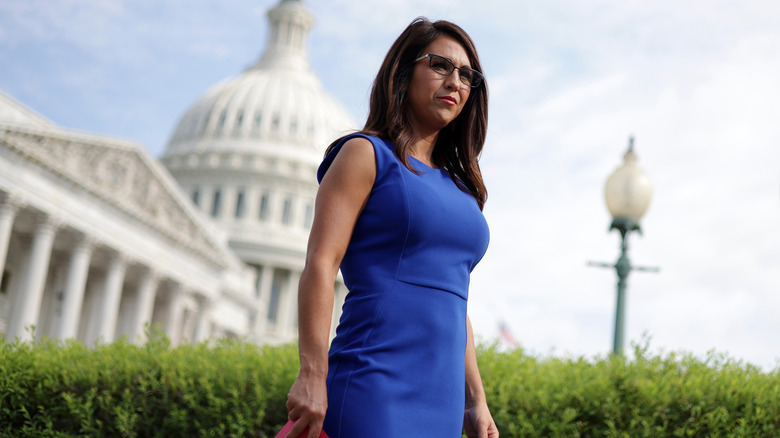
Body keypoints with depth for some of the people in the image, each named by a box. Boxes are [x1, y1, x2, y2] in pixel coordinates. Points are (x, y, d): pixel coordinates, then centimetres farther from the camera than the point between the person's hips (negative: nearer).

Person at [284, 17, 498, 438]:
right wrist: (312, 375, -19)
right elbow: (320, 264, -9)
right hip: (376, 391, -7)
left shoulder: (458, 185, 22)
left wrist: (476, 401, 19)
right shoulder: (366, 154, 2)